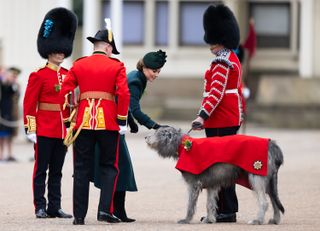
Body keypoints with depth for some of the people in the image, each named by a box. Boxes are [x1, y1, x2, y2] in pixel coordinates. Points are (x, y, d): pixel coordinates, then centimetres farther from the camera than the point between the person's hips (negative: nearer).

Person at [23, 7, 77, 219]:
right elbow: (29, 104, -8)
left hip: (62, 130, 6)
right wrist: (31, 129, -13)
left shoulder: (67, 75, 12)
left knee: (57, 171, 9)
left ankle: (55, 207, 12)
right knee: (41, 170, -1)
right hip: (44, 130, -6)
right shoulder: (39, 76, -5)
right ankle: (40, 207, 2)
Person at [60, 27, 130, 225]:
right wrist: (122, 120, -4)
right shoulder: (116, 66, 1)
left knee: (82, 169, 6)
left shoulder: (78, 65, 8)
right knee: (109, 167, 8)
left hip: (83, 121, 2)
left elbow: (64, 92, 5)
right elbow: (124, 94, -9)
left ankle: (79, 215, 3)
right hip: (108, 122, -2)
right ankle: (105, 210, -5)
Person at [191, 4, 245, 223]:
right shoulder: (233, 59, 17)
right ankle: (226, 210, 15)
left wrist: (202, 116, -27)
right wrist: (240, 113, 30)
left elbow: (216, 92, -22)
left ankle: (227, 211, -7)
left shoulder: (222, 62, -15)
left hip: (220, 122, -10)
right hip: (231, 119, 10)